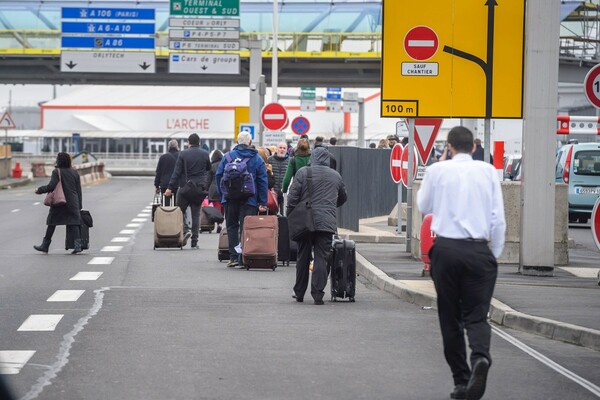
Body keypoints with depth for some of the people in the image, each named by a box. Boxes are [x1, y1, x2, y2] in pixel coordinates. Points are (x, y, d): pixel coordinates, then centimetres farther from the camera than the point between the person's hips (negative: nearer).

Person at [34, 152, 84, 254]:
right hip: (72, 203, 4)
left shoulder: (57, 172, -7)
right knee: (73, 223, 0)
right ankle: (77, 245, -16)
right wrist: (79, 206, 15)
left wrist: (39, 190, -2)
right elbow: (79, 190, 11)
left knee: (52, 223, 9)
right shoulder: (74, 173, 10)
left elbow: (51, 186, -16)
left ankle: (45, 245, 18)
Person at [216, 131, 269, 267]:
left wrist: (222, 195, 12)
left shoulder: (227, 156, 4)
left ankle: (233, 257, 5)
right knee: (246, 228, -2)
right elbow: (263, 181, 0)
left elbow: (219, 176, 5)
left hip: (230, 198, 1)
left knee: (232, 227, 9)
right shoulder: (257, 159, 2)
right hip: (249, 200, -1)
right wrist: (263, 202, 1)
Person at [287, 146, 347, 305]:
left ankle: (299, 293, 18)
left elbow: (292, 198, -3)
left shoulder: (303, 172, 1)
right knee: (322, 258, -1)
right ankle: (318, 294, -9)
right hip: (327, 224, 1)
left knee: (303, 258, 10)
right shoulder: (335, 175, 11)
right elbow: (343, 198, 25)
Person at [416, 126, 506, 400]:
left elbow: (424, 206, 14)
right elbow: (498, 217, 1)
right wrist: (495, 254, 10)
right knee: (476, 314, 4)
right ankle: (480, 356, -27)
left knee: (450, 317, 11)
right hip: (478, 251, 0)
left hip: (446, 248, 0)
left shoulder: (437, 171, 0)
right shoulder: (488, 171, 2)